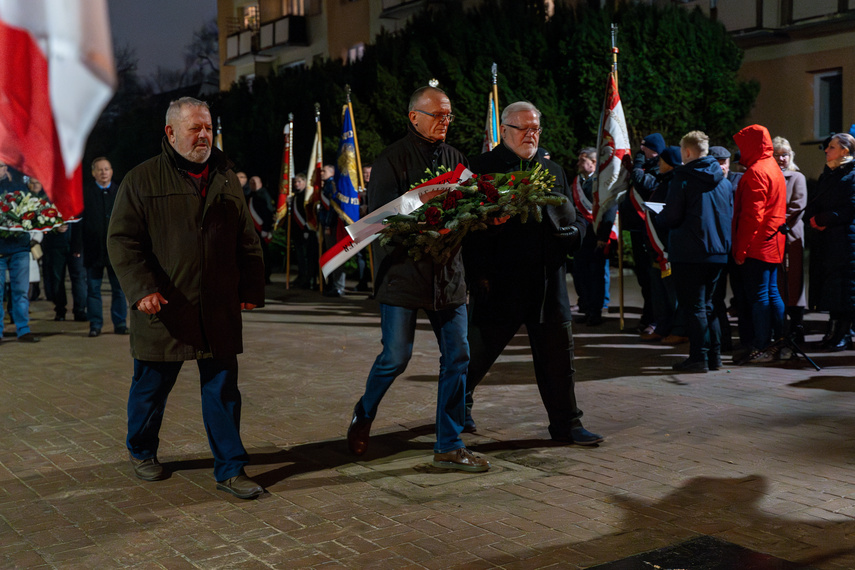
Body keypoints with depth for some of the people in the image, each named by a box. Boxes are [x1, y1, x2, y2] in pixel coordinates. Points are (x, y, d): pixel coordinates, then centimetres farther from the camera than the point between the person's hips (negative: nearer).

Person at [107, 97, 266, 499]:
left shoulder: (226, 178, 11)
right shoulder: (141, 180, -1)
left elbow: (247, 240, 15)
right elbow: (122, 240, -4)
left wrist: (251, 289, 10)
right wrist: (141, 288, -16)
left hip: (219, 311, 3)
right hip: (163, 309, -3)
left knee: (223, 389, 4)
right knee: (151, 386, 12)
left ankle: (230, 469, 13)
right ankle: (141, 451, 37)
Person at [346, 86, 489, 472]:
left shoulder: (455, 159, 15)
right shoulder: (392, 160, -3)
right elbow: (380, 214, -12)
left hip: (448, 273, 5)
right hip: (403, 271, -5)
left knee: (457, 357, 3)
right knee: (396, 357, -2)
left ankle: (449, 446, 13)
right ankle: (364, 415, 29)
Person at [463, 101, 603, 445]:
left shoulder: (552, 171, 16)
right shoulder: (482, 168, -2)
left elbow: (575, 221, 18)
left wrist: (573, 231, -6)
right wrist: (479, 274, -14)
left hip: (548, 284, 5)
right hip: (498, 283, -4)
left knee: (558, 358, 6)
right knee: (479, 352, 9)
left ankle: (566, 424, 18)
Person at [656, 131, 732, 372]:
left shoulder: (682, 179, -12)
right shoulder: (723, 180, 8)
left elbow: (671, 218, -14)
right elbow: (730, 216, 12)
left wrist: (658, 215, 8)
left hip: (689, 253, -6)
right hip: (718, 252, 6)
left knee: (694, 307, 0)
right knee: (707, 305, 16)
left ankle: (699, 358, 1)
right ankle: (714, 356, 17)